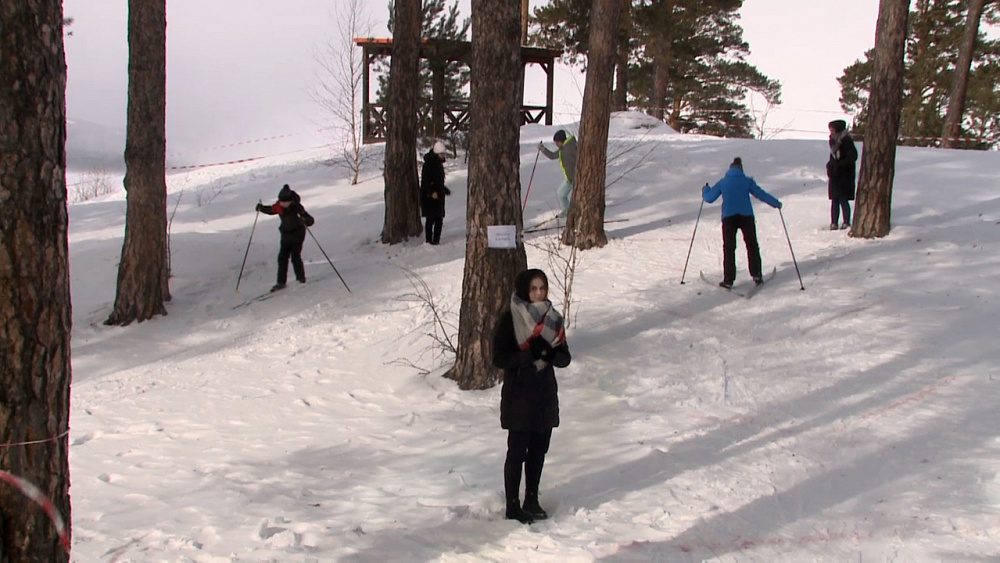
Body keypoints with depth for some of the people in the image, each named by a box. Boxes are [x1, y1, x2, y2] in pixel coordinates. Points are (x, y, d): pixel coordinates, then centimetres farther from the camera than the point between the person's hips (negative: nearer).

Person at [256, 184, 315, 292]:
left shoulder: (297, 208, -23)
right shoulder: (279, 207, -7)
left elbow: (310, 220, -28)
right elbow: (271, 210, 15)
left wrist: (304, 220, -50)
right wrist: (261, 208, -2)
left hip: (297, 234, -5)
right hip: (286, 235, 5)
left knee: (295, 257, -8)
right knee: (282, 257, 3)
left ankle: (301, 278, 11)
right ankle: (281, 282, 10)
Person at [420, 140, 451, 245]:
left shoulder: (439, 164, 16)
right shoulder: (428, 164, -12)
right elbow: (425, 180, -18)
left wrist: (445, 190, 28)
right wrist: (431, 192, -25)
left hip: (438, 196, 9)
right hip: (429, 196, -9)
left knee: (439, 219, 7)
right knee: (431, 219, -5)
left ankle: (436, 240, 12)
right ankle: (429, 240, 0)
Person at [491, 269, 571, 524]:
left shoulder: (552, 318, 5)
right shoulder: (509, 320, -10)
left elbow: (565, 358, 5)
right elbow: (499, 359, -14)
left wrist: (551, 352, -17)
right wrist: (531, 354, -25)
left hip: (545, 394, 5)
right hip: (518, 396, -5)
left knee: (539, 449, 12)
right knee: (517, 451, -1)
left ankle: (531, 500, 26)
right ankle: (513, 506, 9)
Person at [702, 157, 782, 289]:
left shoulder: (722, 182, 8)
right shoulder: (747, 181, 7)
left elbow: (709, 198, 9)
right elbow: (761, 194, 7)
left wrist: (705, 190, 31)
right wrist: (776, 203, 19)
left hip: (728, 217, 0)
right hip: (746, 216, 0)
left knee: (729, 248, 4)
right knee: (752, 246, 14)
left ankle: (728, 280, -2)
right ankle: (756, 275, 12)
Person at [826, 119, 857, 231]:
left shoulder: (846, 141, -13)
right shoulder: (833, 141, 11)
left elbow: (853, 157, -16)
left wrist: (838, 164, -20)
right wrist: (830, 164, 4)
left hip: (844, 175, -7)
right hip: (835, 175, 7)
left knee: (843, 199, -5)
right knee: (834, 200, 8)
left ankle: (846, 223, 4)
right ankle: (834, 223, 12)